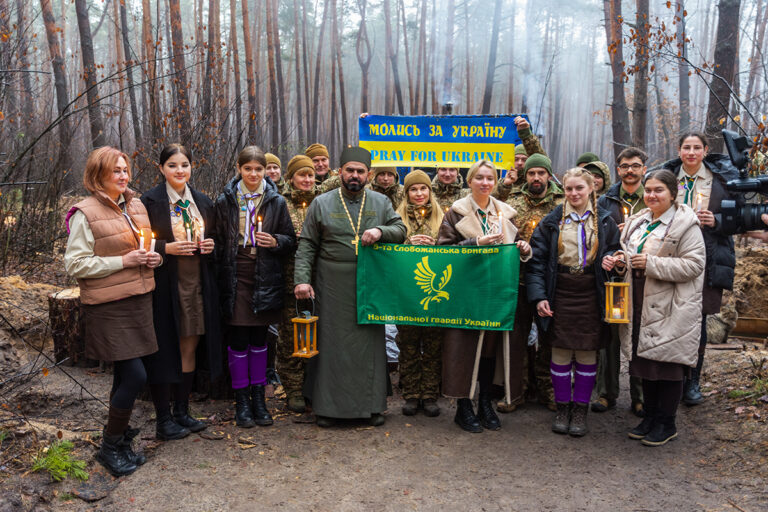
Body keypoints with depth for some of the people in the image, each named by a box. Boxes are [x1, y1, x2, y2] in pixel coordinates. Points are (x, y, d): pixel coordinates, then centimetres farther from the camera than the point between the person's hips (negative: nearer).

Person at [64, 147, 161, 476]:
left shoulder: (136, 206, 11)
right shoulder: (86, 213, -10)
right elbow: (75, 264, -12)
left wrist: (151, 257, 3)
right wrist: (123, 261, -18)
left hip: (138, 300, 7)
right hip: (108, 306, -7)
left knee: (126, 374, 15)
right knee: (135, 375, -9)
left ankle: (119, 436, 32)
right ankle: (110, 447, 11)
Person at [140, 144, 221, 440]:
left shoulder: (203, 202, 12)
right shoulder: (149, 202, -4)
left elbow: (213, 238, 20)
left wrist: (210, 246, -1)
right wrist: (166, 248, -18)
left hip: (197, 285, 5)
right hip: (165, 286, -5)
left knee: (188, 350, 11)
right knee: (164, 351, 0)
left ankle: (182, 412, 25)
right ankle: (163, 420, 13)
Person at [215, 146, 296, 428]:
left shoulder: (276, 201, 4)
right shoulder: (225, 201, 3)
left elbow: (291, 241, 8)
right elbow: (218, 241, 6)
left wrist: (275, 241, -13)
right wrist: (219, 276, -1)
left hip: (265, 278, 1)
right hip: (235, 278, -1)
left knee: (259, 338, 9)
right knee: (238, 340, 2)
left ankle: (258, 398, 22)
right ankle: (242, 401, 15)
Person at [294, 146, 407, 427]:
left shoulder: (381, 202, 10)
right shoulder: (322, 203, 5)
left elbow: (401, 229, 8)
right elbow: (306, 245, 3)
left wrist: (381, 231, -13)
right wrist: (302, 279, -8)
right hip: (333, 288, -1)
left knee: (371, 343, 5)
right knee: (331, 344, 1)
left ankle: (372, 405, 18)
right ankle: (327, 406, 14)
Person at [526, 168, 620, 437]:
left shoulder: (605, 222, 6)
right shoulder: (552, 221, 4)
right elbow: (536, 260, 1)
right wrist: (538, 296, -8)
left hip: (590, 296, 1)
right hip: (560, 295, 0)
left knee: (587, 354, 6)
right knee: (560, 353, 5)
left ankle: (580, 409, 22)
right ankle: (562, 407, 22)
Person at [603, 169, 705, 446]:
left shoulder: (686, 224, -10)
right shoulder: (637, 221, 12)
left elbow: (694, 264, -17)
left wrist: (652, 264, -23)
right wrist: (619, 261, 2)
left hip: (671, 309, -7)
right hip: (641, 306, 7)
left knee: (668, 366, 3)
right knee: (646, 364, 14)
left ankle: (666, 423, 19)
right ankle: (650, 417, 29)